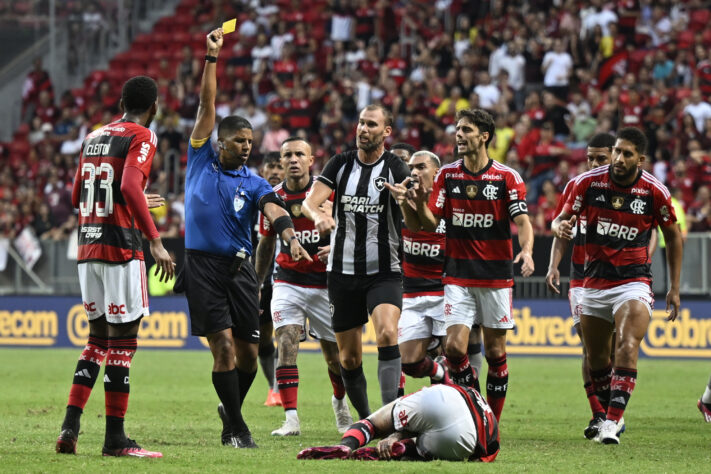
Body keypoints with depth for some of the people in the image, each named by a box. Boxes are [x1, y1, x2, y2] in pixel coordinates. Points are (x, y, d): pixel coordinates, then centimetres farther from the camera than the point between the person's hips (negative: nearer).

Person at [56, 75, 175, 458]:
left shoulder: (93, 137, 16)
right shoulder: (142, 137, -6)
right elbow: (130, 186, -22)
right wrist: (155, 241, -24)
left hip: (87, 246, 7)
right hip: (121, 247, -7)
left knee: (98, 338, 15)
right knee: (122, 341, -3)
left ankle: (70, 426, 5)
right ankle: (115, 438, -2)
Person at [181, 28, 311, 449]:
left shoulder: (253, 183, 8)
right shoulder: (201, 159, 7)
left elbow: (274, 209, -11)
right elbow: (207, 105, 3)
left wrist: (290, 236, -32)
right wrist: (212, 58, -2)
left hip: (240, 269, 3)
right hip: (203, 267, -3)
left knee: (248, 352, 3)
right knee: (223, 346, -11)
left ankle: (231, 411, 27)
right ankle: (236, 428, -3)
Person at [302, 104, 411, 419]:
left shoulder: (395, 169, -5)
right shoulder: (340, 164, 4)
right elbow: (310, 201, -8)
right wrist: (319, 215, -32)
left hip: (384, 273, -3)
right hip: (343, 272, 3)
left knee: (387, 334, -26)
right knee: (349, 358, 6)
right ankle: (365, 419, 24)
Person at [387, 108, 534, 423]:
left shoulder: (507, 177, -3)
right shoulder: (447, 175, 5)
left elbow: (522, 221, -7)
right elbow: (429, 223, 2)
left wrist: (526, 250, -27)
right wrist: (410, 203, -18)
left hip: (496, 275, -2)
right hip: (458, 275, 2)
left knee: (495, 351, 3)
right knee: (454, 347, -11)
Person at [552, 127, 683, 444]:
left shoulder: (655, 191, -7)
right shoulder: (588, 182, -6)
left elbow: (673, 236, 7)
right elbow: (562, 219, 4)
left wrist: (675, 287, 6)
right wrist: (560, 226, -22)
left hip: (634, 281, -3)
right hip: (594, 283, 3)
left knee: (628, 345, -24)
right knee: (596, 358, 10)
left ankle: (612, 422, -28)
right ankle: (609, 414, 33)